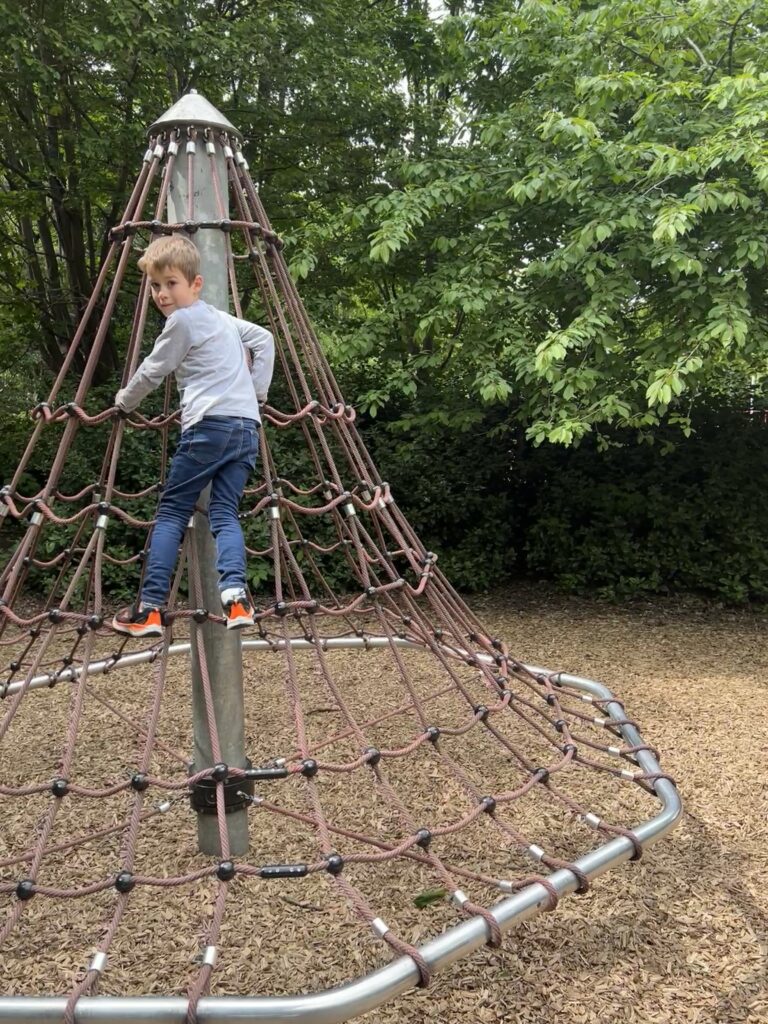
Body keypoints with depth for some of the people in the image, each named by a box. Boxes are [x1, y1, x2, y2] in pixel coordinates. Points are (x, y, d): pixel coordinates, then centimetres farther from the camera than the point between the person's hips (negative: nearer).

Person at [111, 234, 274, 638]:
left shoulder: (181, 321, -1)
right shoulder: (222, 317, 21)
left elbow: (152, 372, 6)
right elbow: (264, 339, 28)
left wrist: (124, 401, 23)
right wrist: (257, 389, 24)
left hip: (209, 425, -7)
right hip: (247, 426, 7)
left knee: (171, 511, 0)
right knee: (225, 512, 4)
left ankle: (150, 607, -2)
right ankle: (235, 595, -17)